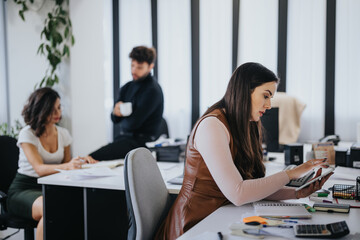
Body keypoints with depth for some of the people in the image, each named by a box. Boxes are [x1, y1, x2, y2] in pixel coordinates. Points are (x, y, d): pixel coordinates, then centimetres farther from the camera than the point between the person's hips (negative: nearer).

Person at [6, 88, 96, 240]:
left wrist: (79, 162, -11)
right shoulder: (27, 134, -9)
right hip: (23, 189, -4)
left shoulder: (63, 134, 8)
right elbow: (39, 169, -21)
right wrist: (67, 166, -39)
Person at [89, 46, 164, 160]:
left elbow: (133, 123, -18)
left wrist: (122, 116, 4)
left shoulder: (153, 90, -12)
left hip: (140, 141, -8)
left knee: (93, 158, -28)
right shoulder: (127, 87, 14)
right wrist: (116, 112, -13)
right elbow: (114, 119, 12)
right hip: (123, 137, 8)